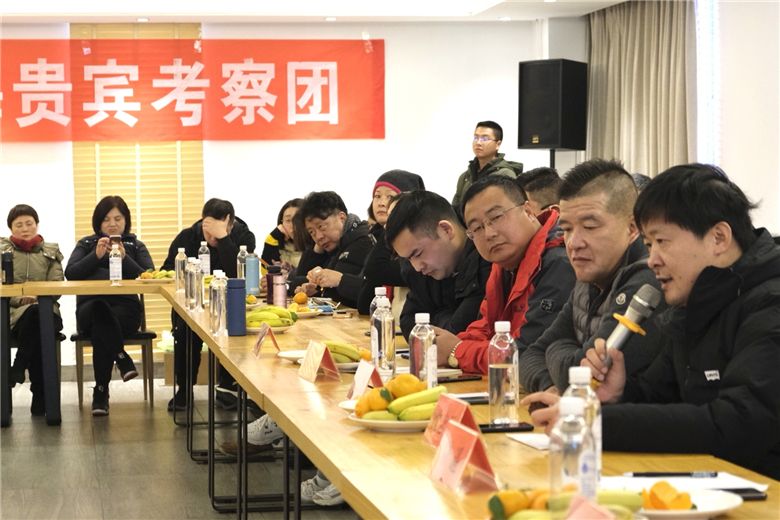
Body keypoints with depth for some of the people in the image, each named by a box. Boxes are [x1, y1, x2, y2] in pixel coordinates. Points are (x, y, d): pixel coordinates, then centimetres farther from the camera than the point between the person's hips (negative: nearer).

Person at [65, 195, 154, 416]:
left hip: (125, 309, 0)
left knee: (101, 328, -37)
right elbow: (70, 273, 0)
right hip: (90, 308, 0)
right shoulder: (86, 244, 17)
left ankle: (101, 392, -27)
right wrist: (96, 255, -13)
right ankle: (122, 358, -34)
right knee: (99, 309, -40)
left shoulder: (135, 246, 17)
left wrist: (124, 258, -12)